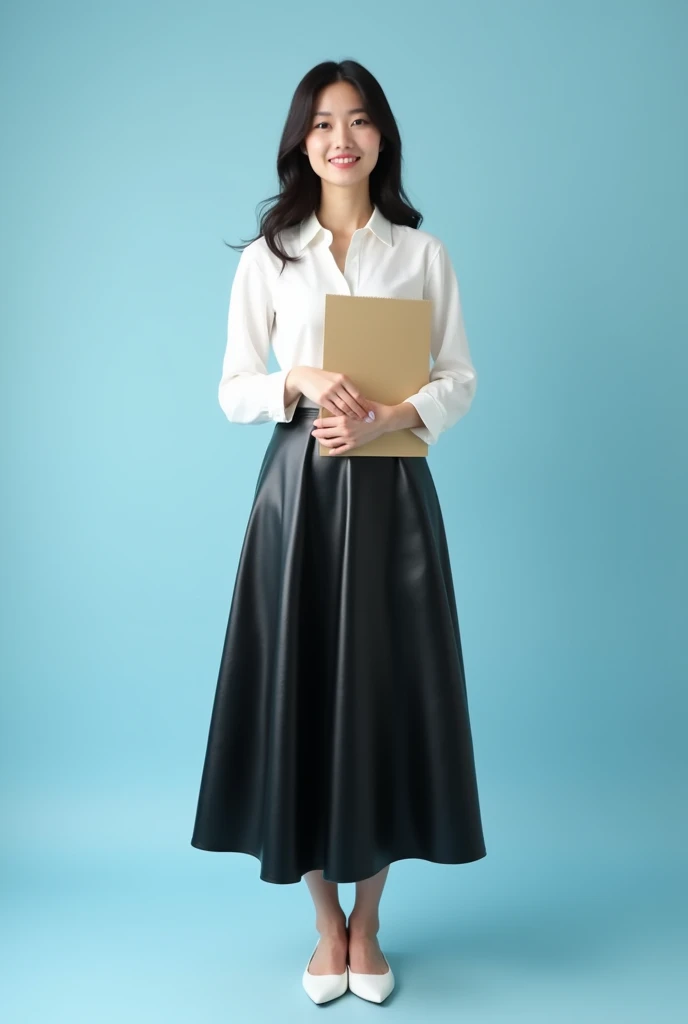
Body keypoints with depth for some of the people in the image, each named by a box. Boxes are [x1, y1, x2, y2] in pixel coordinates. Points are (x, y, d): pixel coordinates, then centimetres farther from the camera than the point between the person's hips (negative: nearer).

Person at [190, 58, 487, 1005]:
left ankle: (368, 923, 23)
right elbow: (234, 392, 5)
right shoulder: (267, 257, 7)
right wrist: (301, 381, -15)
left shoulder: (422, 253, 7)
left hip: (392, 495, 0)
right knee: (301, 691, 2)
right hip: (299, 492, 0)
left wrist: (383, 420, -14)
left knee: (388, 696, 3)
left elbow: (459, 382, 3)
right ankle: (327, 924, 22)